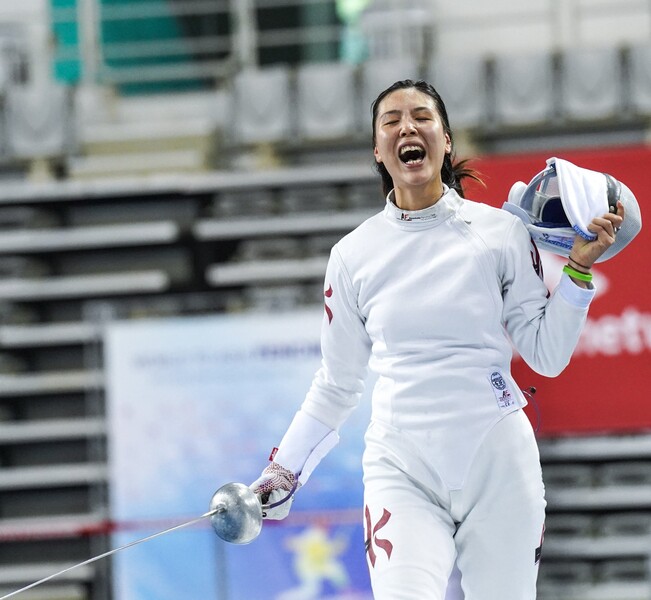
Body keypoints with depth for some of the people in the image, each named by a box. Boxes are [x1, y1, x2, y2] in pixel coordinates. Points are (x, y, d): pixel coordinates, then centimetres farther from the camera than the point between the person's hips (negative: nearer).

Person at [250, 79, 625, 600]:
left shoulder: (501, 231, 1)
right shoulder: (353, 254, 4)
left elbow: (547, 355, 4)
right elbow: (337, 386, 15)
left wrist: (578, 268, -6)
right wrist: (284, 470, 9)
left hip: (498, 460, 1)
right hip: (401, 469, -1)